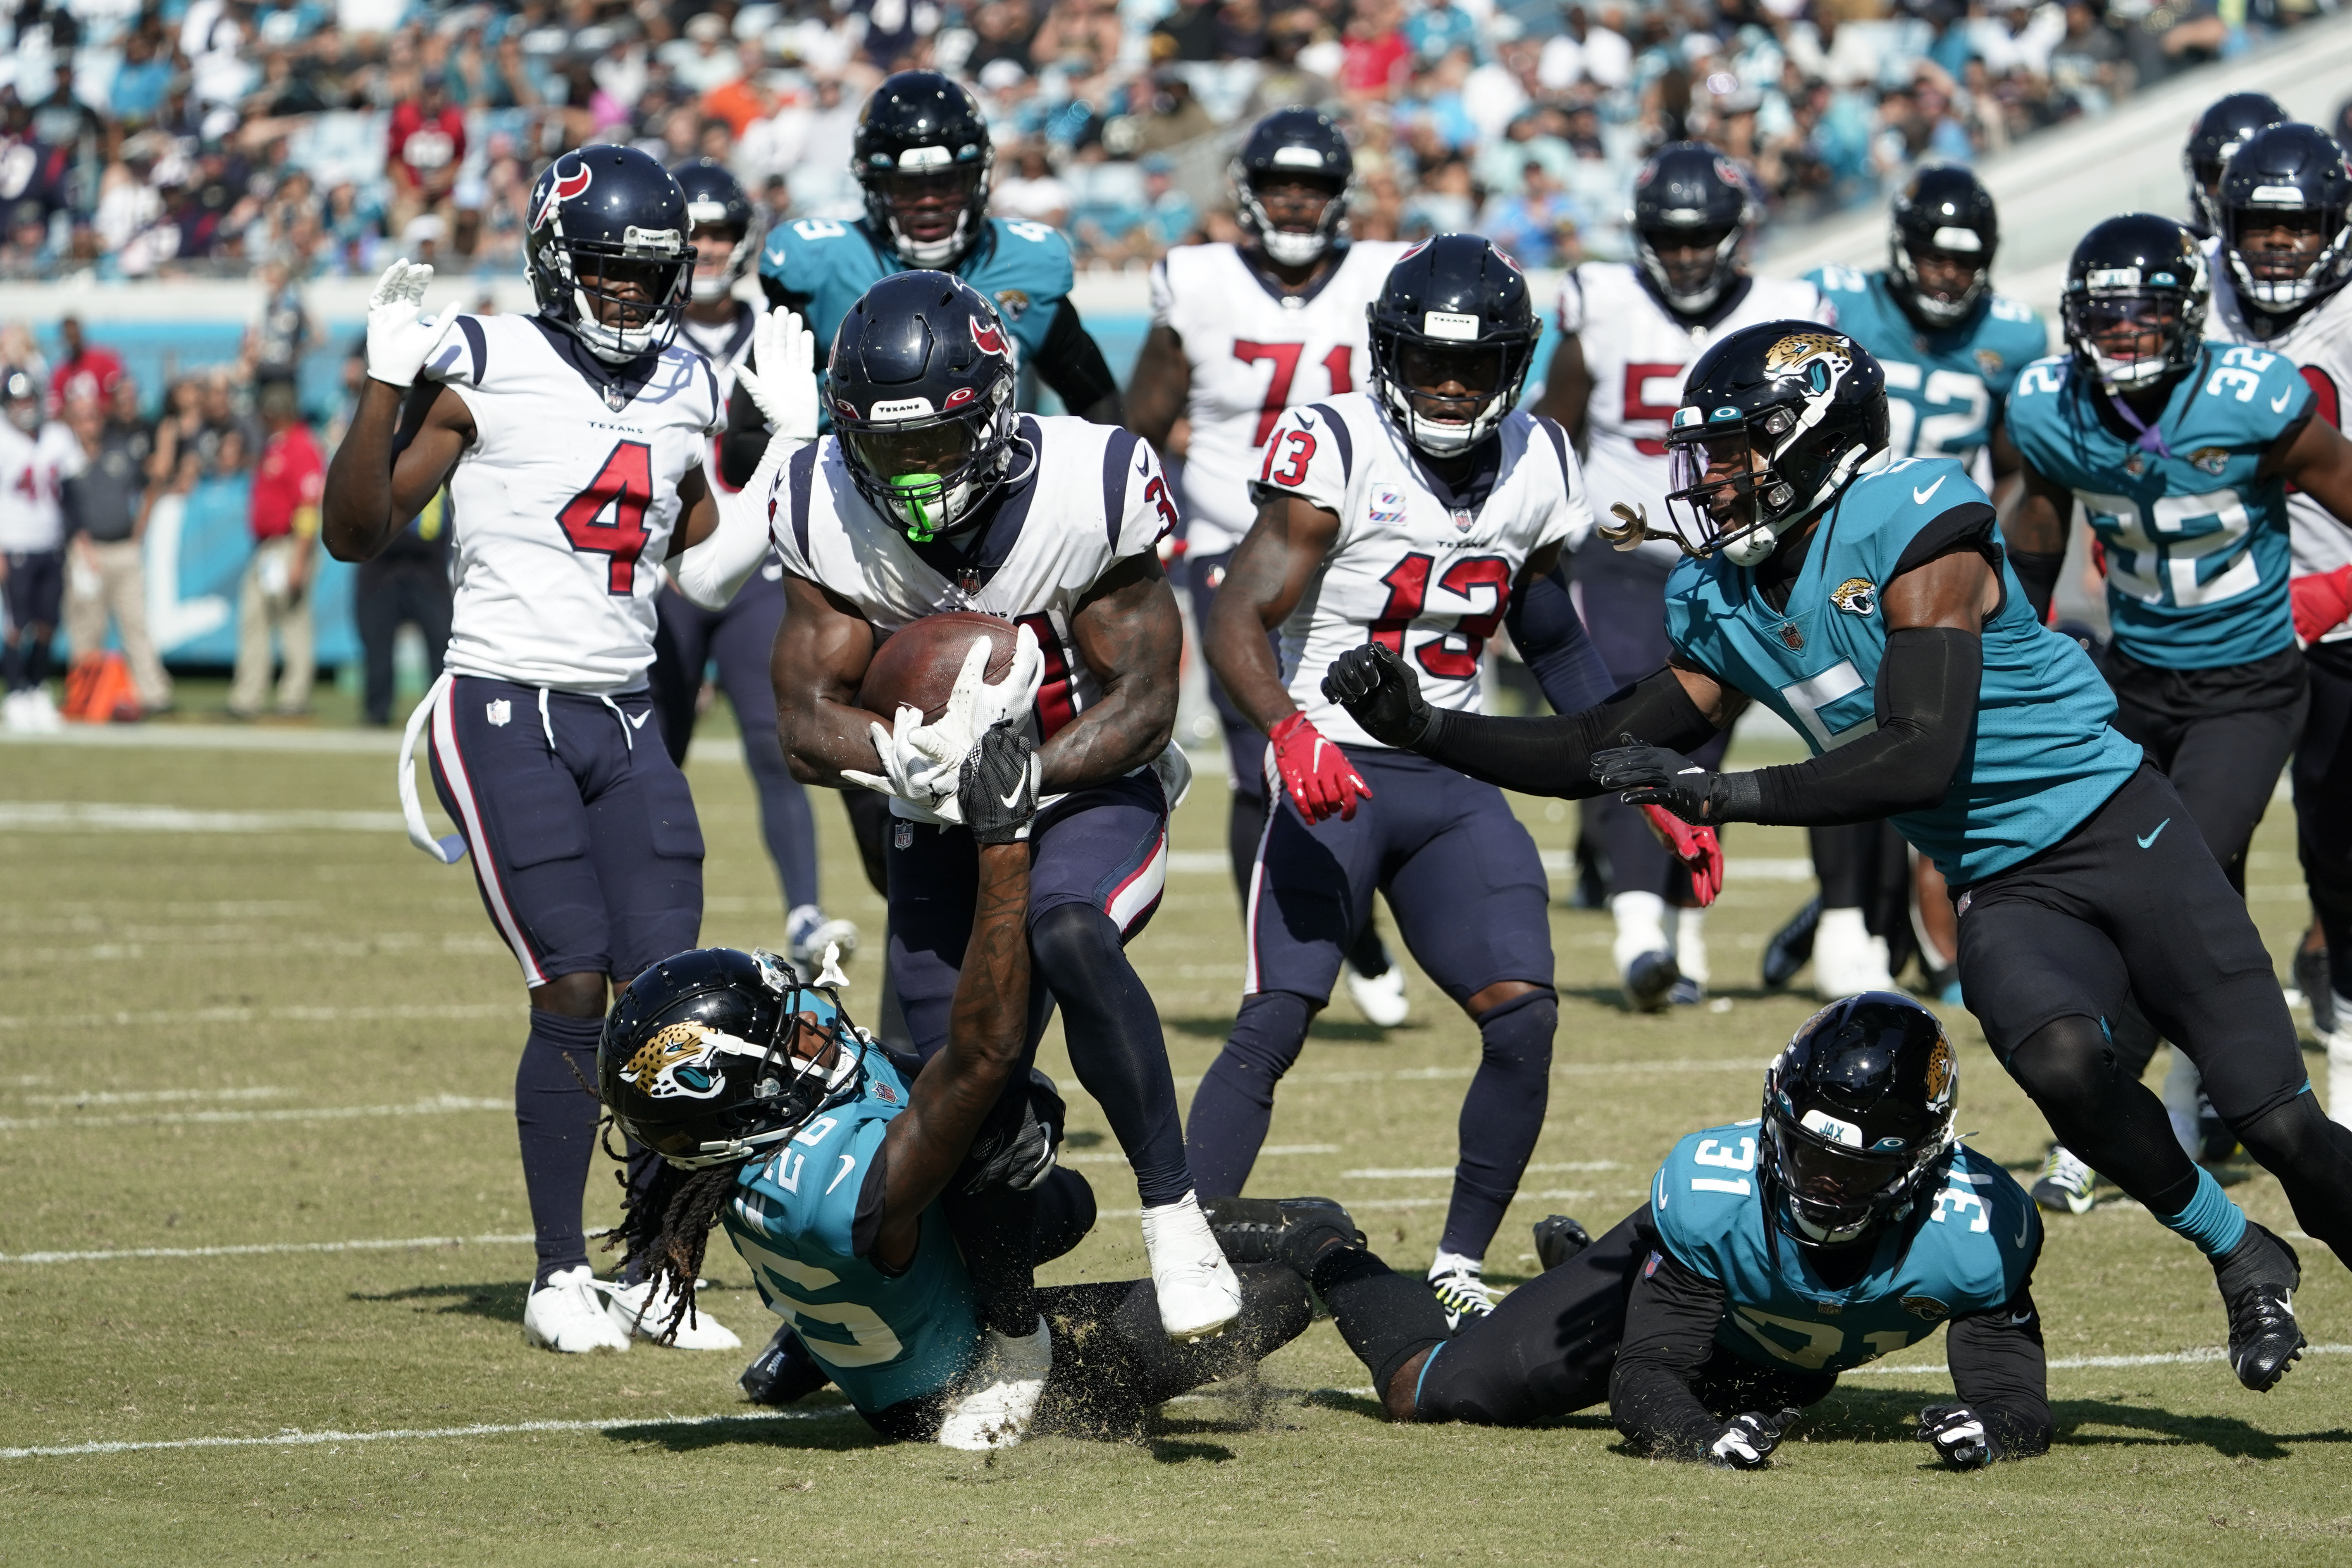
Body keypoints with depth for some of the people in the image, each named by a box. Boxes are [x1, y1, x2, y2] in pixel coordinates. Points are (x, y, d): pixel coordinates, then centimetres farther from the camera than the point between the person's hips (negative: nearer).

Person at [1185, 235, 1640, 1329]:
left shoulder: (1536, 467, 6)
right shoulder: (1337, 451, -12)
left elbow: (1553, 643, 20)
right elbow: (1238, 621, -19)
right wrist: (1290, 731, -38)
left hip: (1456, 785, 5)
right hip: (1335, 776, -5)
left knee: (1525, 1020, -9)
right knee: (1272, 1026, -16)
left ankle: (1456, 1277, 3)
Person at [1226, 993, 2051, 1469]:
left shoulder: (1977, 1229, -41)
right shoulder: (1711, 1189, -42)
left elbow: (2021, 1394, -33)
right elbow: (1644, 1380, -36)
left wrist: (1991, 1427, -58)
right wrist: (1705, 1435, -59)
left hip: (1791, 1361, 3)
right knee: (1432, 1390, -1)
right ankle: (1313, 1247, 28)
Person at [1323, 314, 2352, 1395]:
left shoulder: (1906, 528, -18)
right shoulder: (1724, 608, 5)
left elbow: (1923, 757, -25)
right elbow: (1609, 753, 12)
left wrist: (1726, 796, -28)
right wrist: (1425, 729, 3)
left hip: (2118, 832, -5)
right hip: (2004, 893, 5)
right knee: (2056, 1061, -27)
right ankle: (2241, 1262, -6)